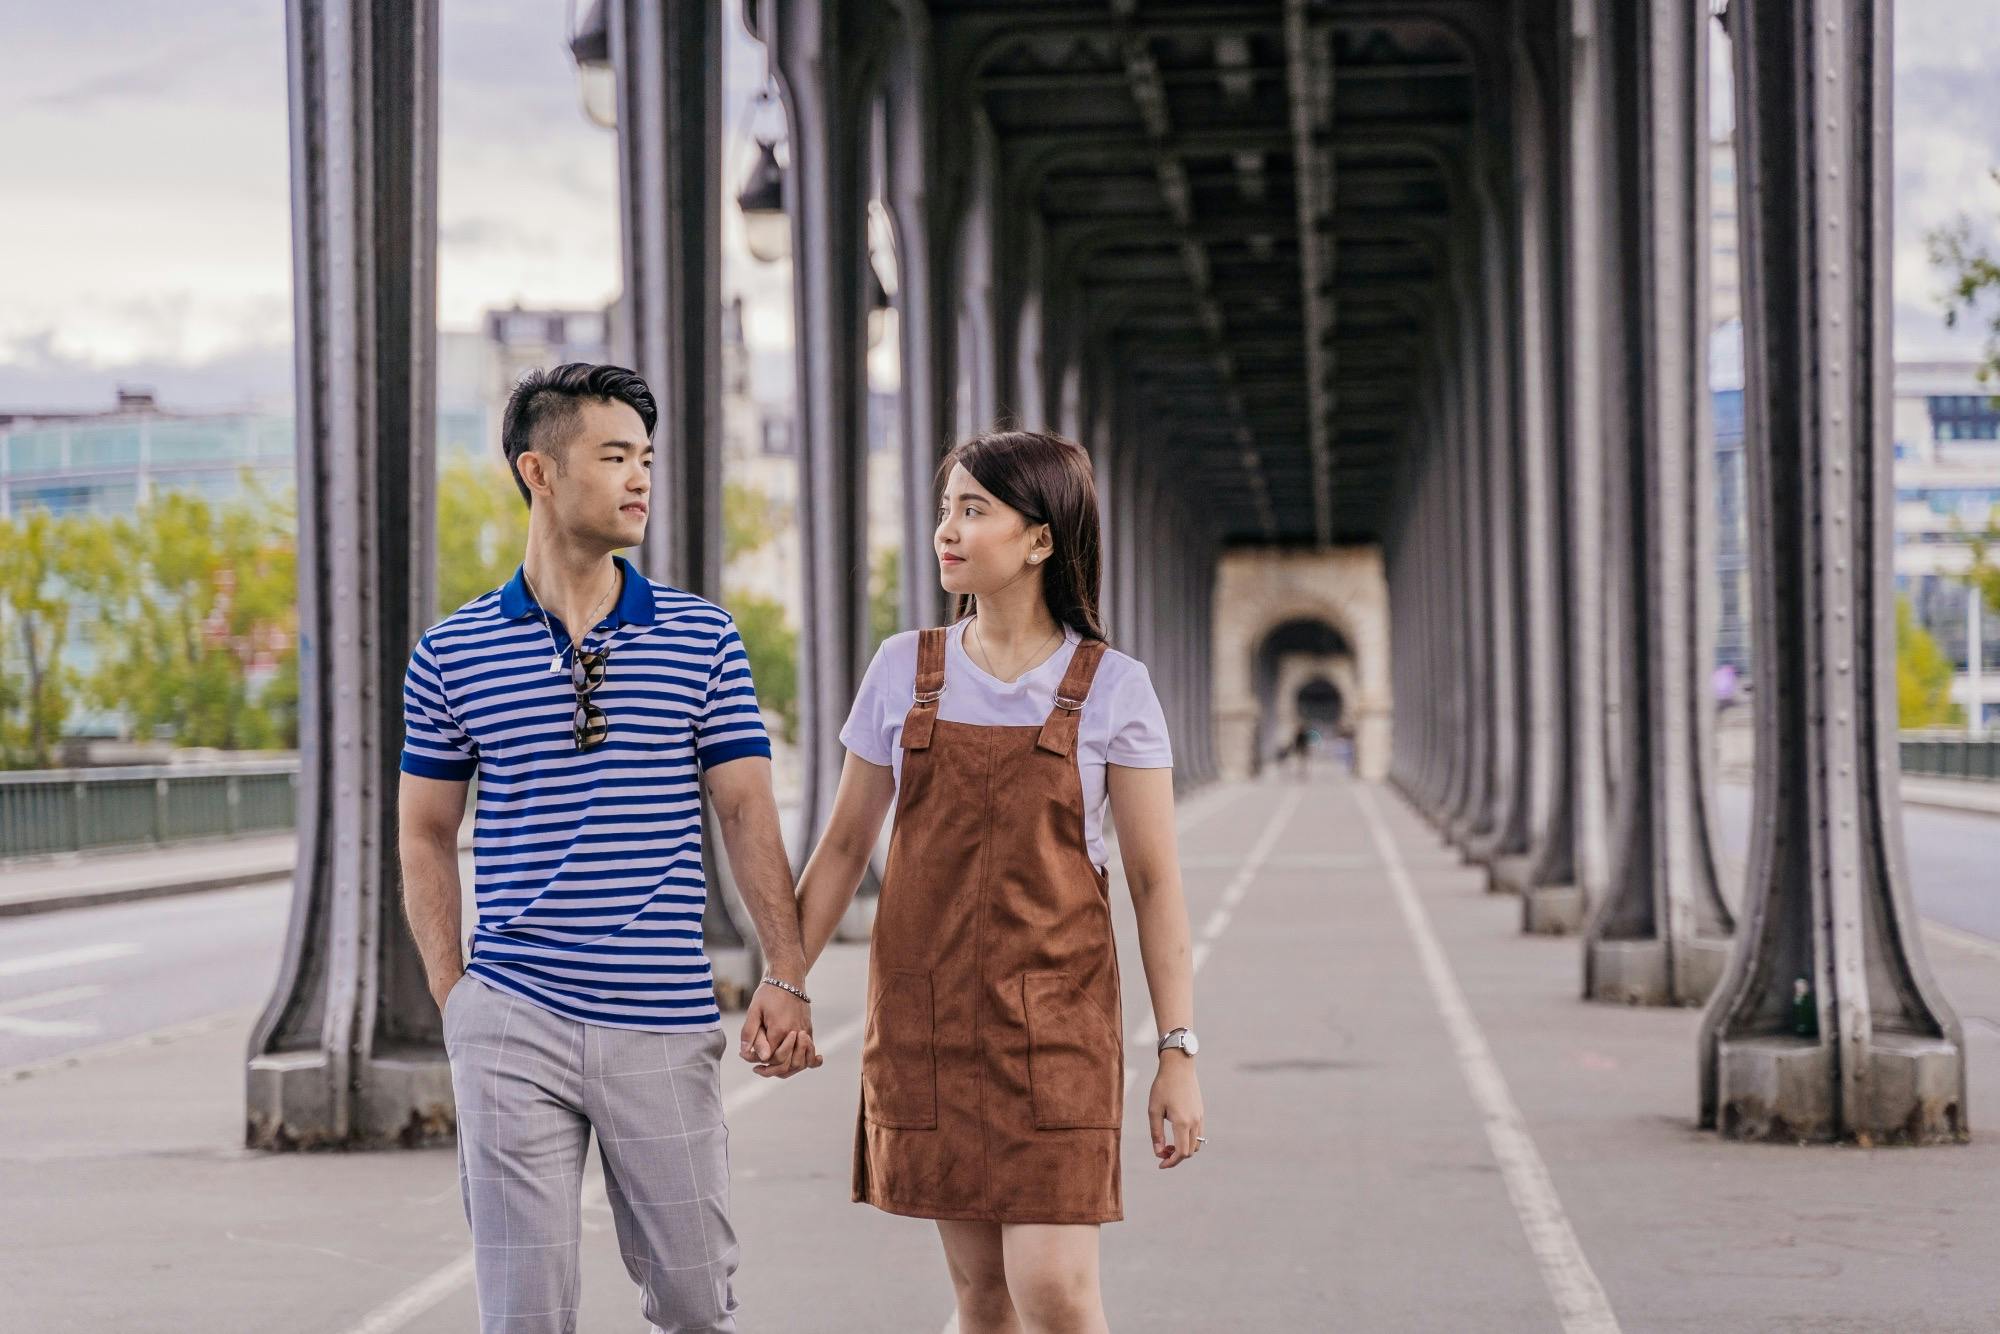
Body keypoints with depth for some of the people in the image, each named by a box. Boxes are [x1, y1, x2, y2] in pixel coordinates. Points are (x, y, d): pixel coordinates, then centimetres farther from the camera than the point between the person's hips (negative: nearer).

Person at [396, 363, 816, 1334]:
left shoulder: (701, 638, 5)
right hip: (513, 1029, -1)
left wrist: (786, 978, -7)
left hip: (666, 1026, 1)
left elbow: (746, 814, 3)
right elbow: (426, 834, 11)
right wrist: (452, 998, 3)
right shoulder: (452, 654, 3)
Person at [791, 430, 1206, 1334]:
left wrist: (1178, 1054, -5)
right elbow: (844, 847, 11)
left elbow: (1155, 881, -2)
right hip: (927, 1017, 3)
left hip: (1053, 1020, -3)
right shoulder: (903, 671, 4)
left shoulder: (1111, 689, -3)